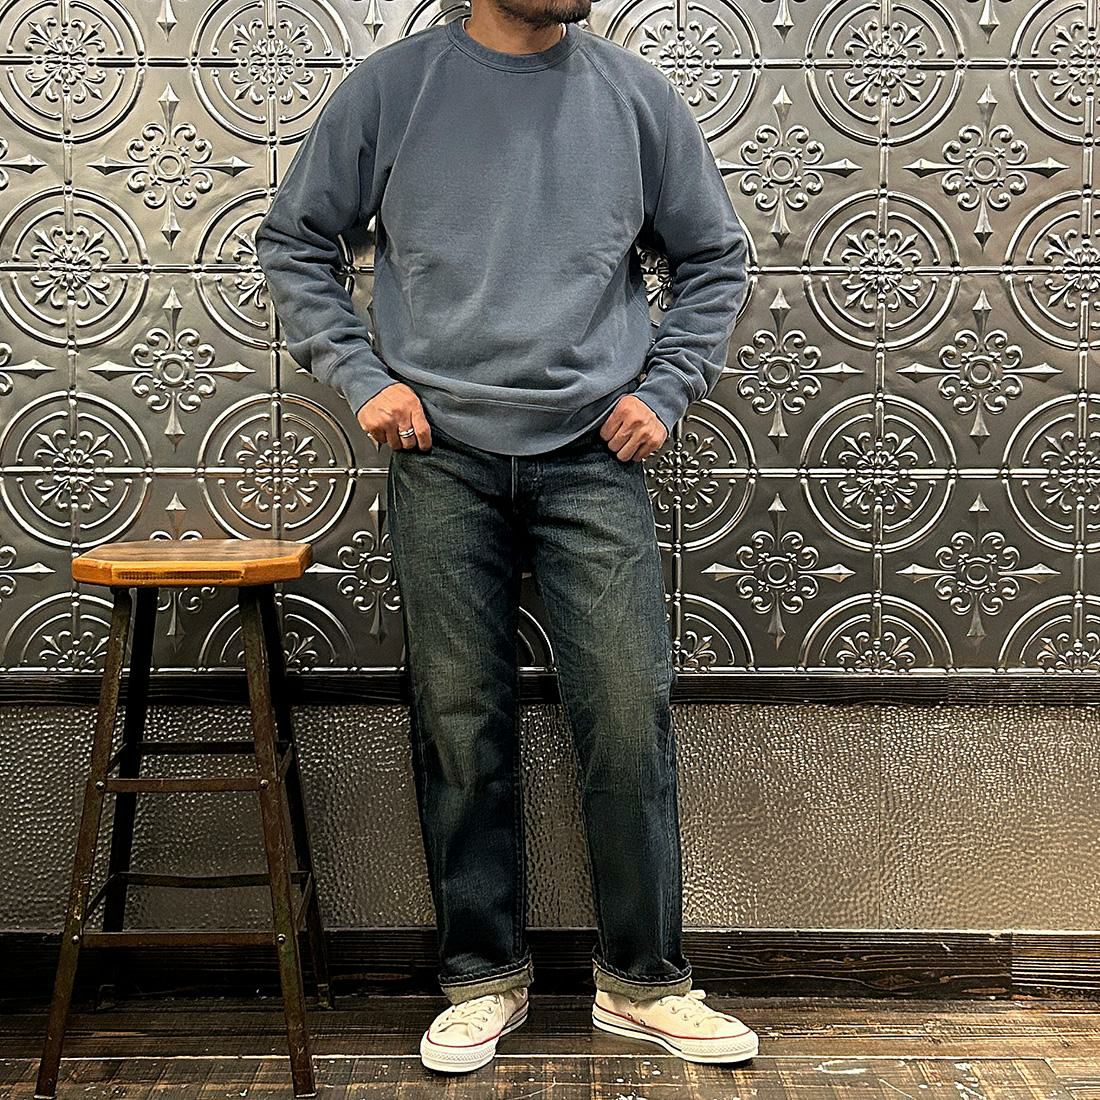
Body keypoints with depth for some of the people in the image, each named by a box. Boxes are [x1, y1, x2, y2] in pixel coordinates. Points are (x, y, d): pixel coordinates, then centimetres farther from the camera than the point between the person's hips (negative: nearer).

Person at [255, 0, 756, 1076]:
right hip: (442, 460, 0)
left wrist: (664, 389, 5)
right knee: (462, 727, 4)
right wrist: (360, 375, 1)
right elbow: (292, 240, 12)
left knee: (629, 721, -3)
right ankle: (483, 979, 19)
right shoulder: (392, 86, 4)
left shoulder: (635, 93, 8)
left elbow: (713, 257, 17)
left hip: (593, 458, 1)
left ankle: (642, 980, 14)